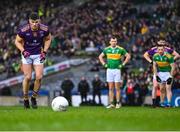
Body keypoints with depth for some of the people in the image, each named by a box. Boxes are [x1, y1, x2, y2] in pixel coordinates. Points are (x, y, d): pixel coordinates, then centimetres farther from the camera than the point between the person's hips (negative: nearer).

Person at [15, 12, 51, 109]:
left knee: (39, 77, -9)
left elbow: (48, 39, 6)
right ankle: (25, 99, 10)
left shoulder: (44, 29, -14)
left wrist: (44, 51, -4)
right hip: (27, 54, -2)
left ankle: (34, 97, 12)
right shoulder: (23, 30, -20)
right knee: (28, 77, -9)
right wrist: (23, 51, -20)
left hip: (38, 55, 2)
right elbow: (17, 41, -4)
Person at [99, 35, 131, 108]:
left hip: (117, 70, -3)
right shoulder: (107, 49, 5)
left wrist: (123, 64, -4)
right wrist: (104, 64, 5)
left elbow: (128, 56, 2)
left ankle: (118, 103, 4)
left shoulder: (120, 49, -3)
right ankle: (111, 103, 5)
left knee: (117, 88, -2)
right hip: (109, 70, 3)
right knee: (110, 88, 3)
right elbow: (100, 56, 17)